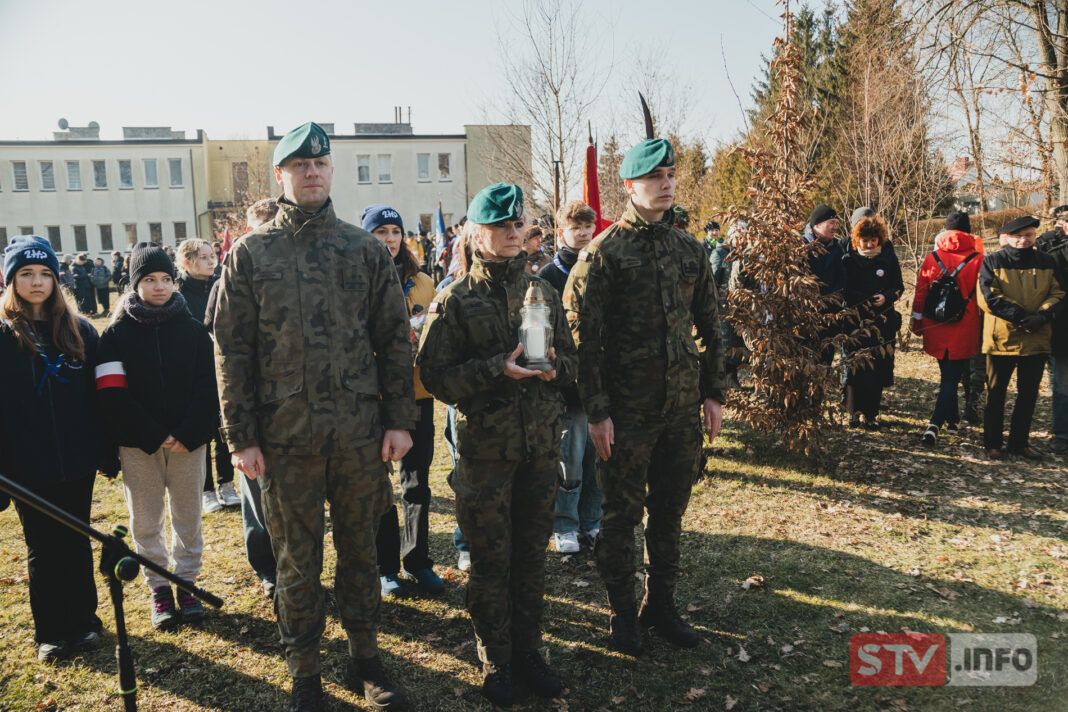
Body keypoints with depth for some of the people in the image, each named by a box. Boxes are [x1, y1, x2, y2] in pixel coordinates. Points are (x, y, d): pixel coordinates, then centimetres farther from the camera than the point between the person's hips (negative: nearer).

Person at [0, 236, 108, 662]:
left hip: (76, 462, 2)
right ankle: (50, 632, 25)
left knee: (76, 542, 12)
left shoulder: (79, 331, 3)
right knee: (42, 549, 10)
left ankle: (83, 622, 27)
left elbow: (96, 396, 5)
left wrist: (107, 451, 3)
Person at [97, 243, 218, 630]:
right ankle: (159, 589, 23)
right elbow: (112, 394, -6)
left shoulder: (193, 329, 3)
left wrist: (188, 434, -13)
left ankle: (187, 583, 24)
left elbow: (207, 388, -1)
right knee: (145, 521, 8)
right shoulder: (117, 333, 0)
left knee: (188, 518, 9)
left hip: (188, 442, 1)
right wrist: (155, 436, -13)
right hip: (138, 445, 0)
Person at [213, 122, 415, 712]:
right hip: (285, 436, -1)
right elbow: (232, 350, 0)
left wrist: (399, 419, -1)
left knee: (360, 549, 14)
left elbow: (394, 338, 5)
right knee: (297, 558, 10)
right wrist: (241, 436, -5)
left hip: (361, 434, 1)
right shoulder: (250, 253, 2)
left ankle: (364, 656, 31)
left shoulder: (366, 249, 5)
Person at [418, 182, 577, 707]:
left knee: (532, 551, 13)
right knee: (491, 557, 6)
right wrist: (499, 369, -21)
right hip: (486, 446, -4)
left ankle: (528, 650, 31)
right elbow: (436, 374, -10)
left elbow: (572, 358, 14)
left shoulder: (543, 292, 9)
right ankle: (495, 663, 24)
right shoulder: (455, 300, -4)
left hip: (542, 442, 4)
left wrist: (553, 365, -9)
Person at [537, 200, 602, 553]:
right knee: (570, 458, 2)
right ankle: (565, 526, 18)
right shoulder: (549, 276, -2)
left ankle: (592, 522, 25)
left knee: (598, 455, 10)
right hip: (570, 379, -4)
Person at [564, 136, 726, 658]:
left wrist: (713, 393, 10)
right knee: (622, 514, 7)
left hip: (683, 407, 5)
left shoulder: (690, 251, 9)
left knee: (670, 511, 15)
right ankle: (623, 612, 25)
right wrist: (596, 411, -15)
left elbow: (709, 327, 15)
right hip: (628, 413, -5)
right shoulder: (603, 253, -8)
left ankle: (661, 604, 32)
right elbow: (583, 336, -11)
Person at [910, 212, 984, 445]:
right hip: (965, 329, -3)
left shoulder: (932, 257, 1)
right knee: (952, 377, -2)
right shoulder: (977, 259, -4)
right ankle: (935, 424, -15)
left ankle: (952, 419, 32)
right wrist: (985, 327, 10)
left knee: (946, 375, 19)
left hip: (936, 329, 3)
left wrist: (917, 322, 14)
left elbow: (920, 292, 5)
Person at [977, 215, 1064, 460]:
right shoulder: (992, 262, -3)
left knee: (1029, 394, 11)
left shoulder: (1047, 262, 7)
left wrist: (1042, 315, -15)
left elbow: (1058, 293, 5)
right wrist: (1021, 316, -18)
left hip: (1037, 339, 3)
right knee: (996, 393, 6)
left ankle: (1019, 442, 25)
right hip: (1001, 338, -3)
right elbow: (987, 298, -12)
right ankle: (992, 443, 18)